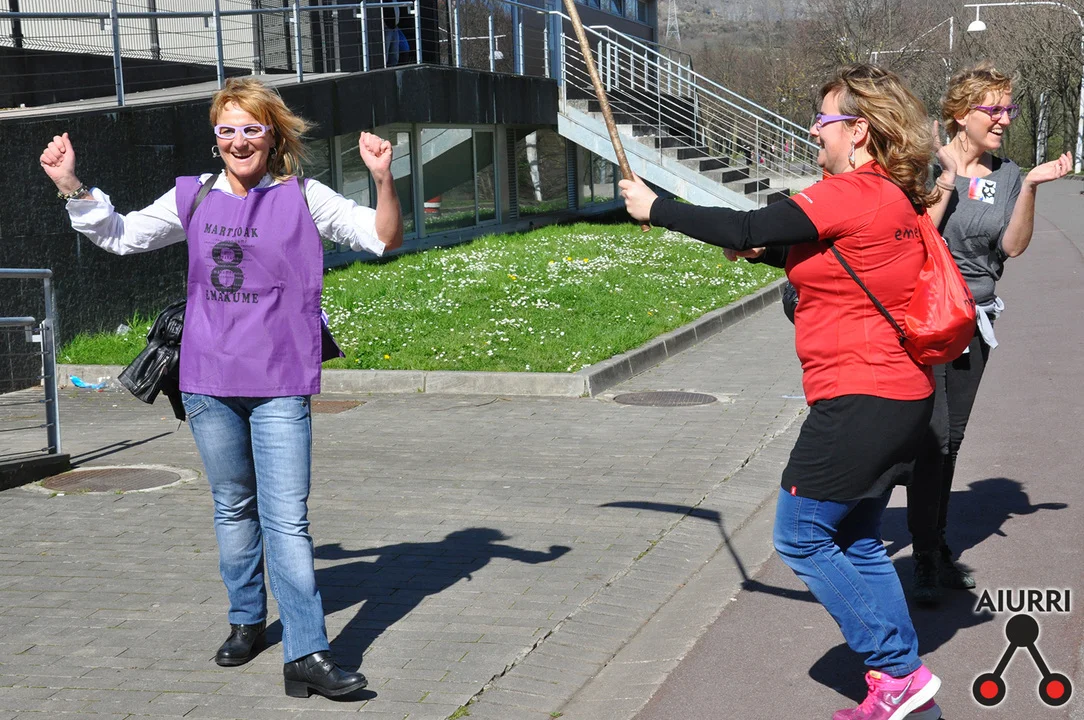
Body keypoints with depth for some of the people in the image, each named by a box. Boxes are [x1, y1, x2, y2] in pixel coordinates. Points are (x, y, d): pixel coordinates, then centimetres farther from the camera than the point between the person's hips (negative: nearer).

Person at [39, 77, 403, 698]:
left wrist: (383, 180, -22)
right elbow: (122, 235, 19)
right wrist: (72, 187, 7)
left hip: (280, 386, -3)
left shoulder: (304, 198, -1)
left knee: (287, 519, -9)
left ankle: (306, 653, -9)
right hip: (208, 381, 4)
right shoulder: (194, 198, 7)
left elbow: (384, 239, -5)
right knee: (234, 508, 16)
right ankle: (247, 620, 32)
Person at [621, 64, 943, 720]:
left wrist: (655, 208, -6)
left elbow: (746, 230, -17)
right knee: (856, 541, 16)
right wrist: (765, 250, 10)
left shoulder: (852, 194, -17)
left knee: (801, 537, 1)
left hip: (857, 400, -10)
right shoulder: (897, 199, 12)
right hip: (902, 395, 10)